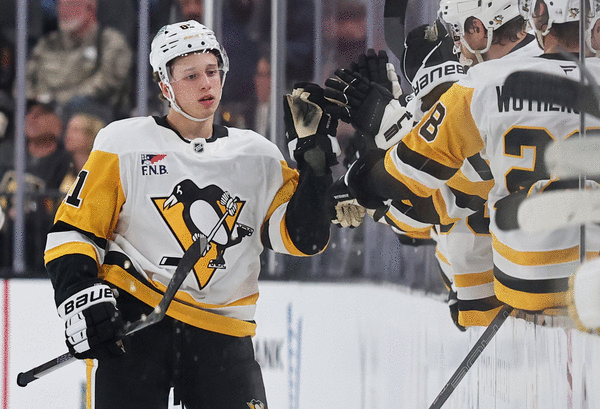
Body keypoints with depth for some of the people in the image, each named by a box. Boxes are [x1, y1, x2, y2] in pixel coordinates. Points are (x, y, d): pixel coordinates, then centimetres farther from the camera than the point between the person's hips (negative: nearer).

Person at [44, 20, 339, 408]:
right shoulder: (125, 143, 3)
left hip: (221, 334, 3)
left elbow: (303, 238, 2)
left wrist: (315, 154, -7)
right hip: (130, 322, -3)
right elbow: (73, 229, 3)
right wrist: (80, 297, -12)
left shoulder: (258, 155, 11)